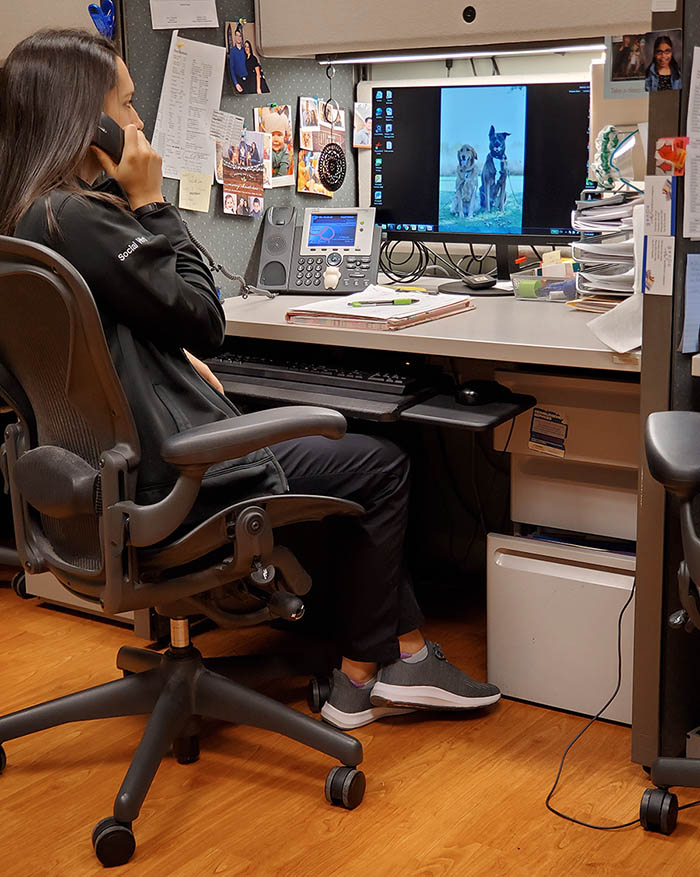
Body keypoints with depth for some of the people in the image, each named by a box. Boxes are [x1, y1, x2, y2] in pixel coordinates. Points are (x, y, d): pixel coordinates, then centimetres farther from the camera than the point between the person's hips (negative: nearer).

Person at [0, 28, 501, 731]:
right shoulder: (74, 217, -24)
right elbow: (205, 319, -15)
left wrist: (180, 360, 8)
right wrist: (150, 204, -10)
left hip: (102, 462, 10)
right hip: (166, 479, -10)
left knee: (330, 438, 22)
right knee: (382, 464, 5)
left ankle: (403, 653, 23)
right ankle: (360, 681, 18)